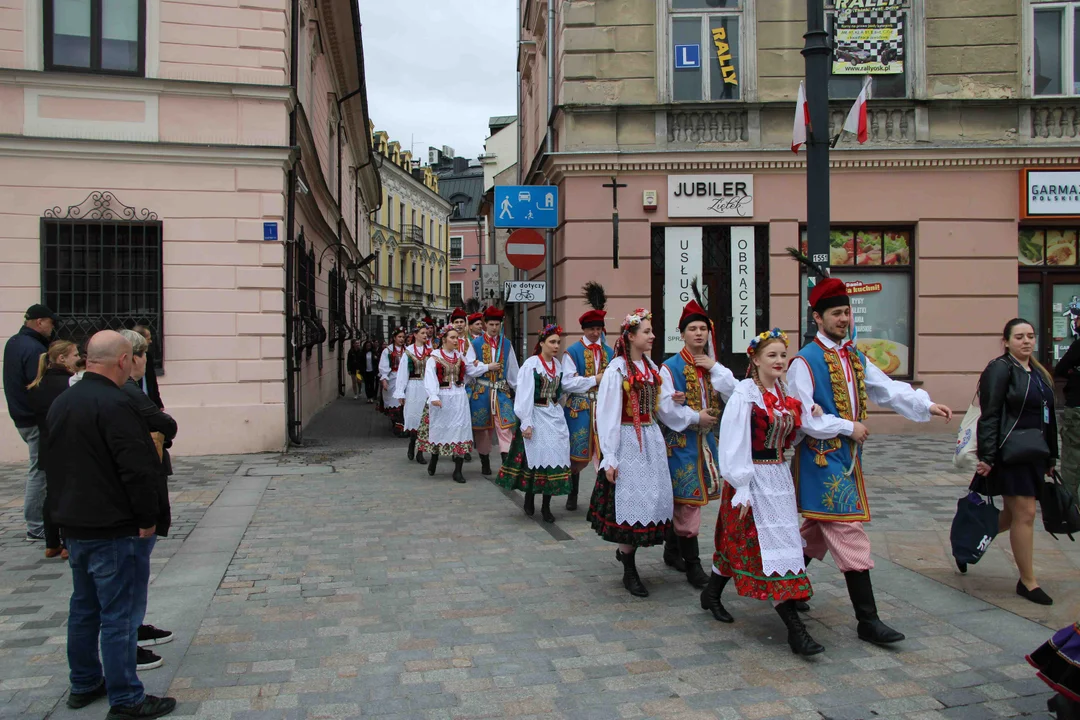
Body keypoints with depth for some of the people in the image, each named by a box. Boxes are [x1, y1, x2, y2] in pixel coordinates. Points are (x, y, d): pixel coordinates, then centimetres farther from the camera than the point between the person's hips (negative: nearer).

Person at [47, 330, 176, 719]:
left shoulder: (60, 403, 9)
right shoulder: (114, 404, -21)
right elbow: (138, 468, -24)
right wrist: (148, 519, -14)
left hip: (74, 525, 9)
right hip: (115, 530, -9)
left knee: (84, 607, 20)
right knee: (120, 614, -1)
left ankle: (84, 684, 32)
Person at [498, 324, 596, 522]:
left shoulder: (557, 364, 8)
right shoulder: (531, 364, -12)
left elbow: (566, 384, 16)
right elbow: (524, 395, -14)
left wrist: (594, 380, 15)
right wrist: (526, 423, -17)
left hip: (555, 417, 6)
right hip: (537, 417, -6)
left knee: (555, 457, 3)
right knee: (535, 457, 0)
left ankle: (546, 506, 12)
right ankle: (529, 499, 22)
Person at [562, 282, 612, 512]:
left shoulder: (608, 352, 11)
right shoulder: (573, 352, -2)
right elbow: (567, 382, -11)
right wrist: (595, 379, -13)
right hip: (579, 408, -3)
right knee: (578, 455, 4)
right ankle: (572, 494, 24)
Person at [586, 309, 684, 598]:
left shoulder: (651, 366, 9)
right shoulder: (617, 369, -12)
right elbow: (607, 415, -13)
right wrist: (609, 459, -15)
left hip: (651, 440, 7)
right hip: (628, 442, -7)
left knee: (653, 497, 8)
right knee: (630, 500, -2)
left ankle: (626, 549, 31)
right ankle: (629, 572, 11)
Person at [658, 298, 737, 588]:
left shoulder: (714, 366, 11)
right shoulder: (670, 367, -6)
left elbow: (733, 395, -2)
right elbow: (666, 405, -14)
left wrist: (715, 368, -9)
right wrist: (696, 417, -13)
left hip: (707, 439, 6)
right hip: (680, 440, -6)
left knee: (682, 499, 14)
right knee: (688, 498, -7)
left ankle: (672, 550, 29)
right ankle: (692, 564, -1)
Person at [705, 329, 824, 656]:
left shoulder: (784, 393, 8)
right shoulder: (744, 395, -14)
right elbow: (733, 444, -16)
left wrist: (811, 414, 0)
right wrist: (742, 488, -18)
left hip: (779, 477, 8)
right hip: (754, 479, -8)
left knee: (738, 542, 16)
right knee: (773, 547, -7)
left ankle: (712, 595, 35)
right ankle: (795, 629, -4)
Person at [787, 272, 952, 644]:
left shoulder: (855, 358, 12)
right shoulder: (805, 362, -14)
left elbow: (889, 389, 6)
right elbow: (802, 418, -17)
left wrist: (926, 405, -8)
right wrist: (848, 427, -13)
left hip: (848, 457, 8)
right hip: (822, 459, -8)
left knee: (819, 528, 17)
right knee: (849, 533, -8)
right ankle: (868, 620, -2)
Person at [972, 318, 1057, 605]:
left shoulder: (1039, 373, 16)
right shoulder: (1000, 369, -9)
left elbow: (1048, 417, 21)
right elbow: (990, 416, -15)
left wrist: (1051, 456, 19)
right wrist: (986, 457, -19)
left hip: (1034, 453, 8)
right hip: (1011, 453, -8)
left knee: (1014, 514, 13)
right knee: (1025, 514, -5)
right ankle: (1027, 582, 6)